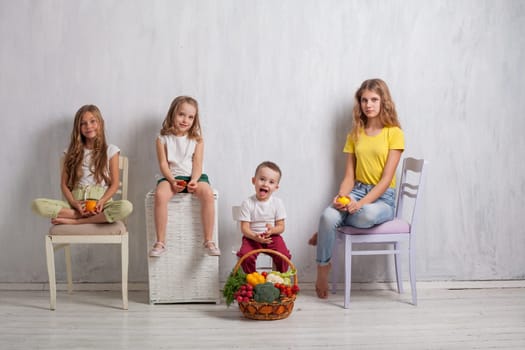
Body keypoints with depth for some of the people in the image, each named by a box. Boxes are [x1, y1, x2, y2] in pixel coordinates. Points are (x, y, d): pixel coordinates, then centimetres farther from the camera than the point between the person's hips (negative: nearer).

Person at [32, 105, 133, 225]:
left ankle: (74, 221, -25)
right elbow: (64, 184, 9)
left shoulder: (110, 150, 9)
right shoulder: (72, 152, 13)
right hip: (76, 202, 1)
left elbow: (115, 184, 4)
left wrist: (101, 202, -15)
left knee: (126, 207, -37)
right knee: (38, 204, -25)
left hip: (100, 202, -1)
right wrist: (74, 203, -11)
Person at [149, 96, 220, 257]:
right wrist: (173, 181, -19)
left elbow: (197, 164, -1)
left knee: (208, 193, -31)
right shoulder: (163, 139, 5)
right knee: (160, 194, -34)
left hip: (193, 176, 1)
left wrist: (194, 180, -20)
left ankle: (208, 241, -24)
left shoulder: (197, 139, 7)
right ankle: (160, 242, -26)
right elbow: (163, 164, -2)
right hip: (171, 177, -1)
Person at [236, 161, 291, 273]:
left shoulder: (277, 202, -2)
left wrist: (272, 230, -24)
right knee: (246, 256, -27)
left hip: (272, 236, 1)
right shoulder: (247, 203, -7)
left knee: (283, 256, -22)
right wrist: (255, 237, -30)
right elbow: (245, 228, -9)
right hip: (252, 237, -1)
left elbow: (281, 226, -1)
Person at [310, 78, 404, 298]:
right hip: (357, 190, 4)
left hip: (382, 197, -3)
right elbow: (349, 176, 8)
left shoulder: (394, 133, -4)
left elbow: (387, 178, -11)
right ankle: (322, 268, -11)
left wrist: (361, 203, -23)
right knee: (327, 216, -30)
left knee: (367, 216, -41)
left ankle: (325, 232, -12)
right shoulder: (355, 134, 11)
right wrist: (341, 197, -14)